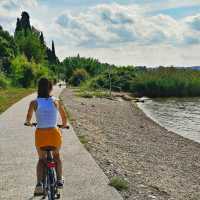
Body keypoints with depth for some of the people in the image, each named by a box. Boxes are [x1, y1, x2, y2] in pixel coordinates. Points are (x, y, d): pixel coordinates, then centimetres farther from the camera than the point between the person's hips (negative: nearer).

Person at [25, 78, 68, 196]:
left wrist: (28, 123, 29)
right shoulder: (56, 102, 0)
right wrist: (64, 125, 32)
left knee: (41, 159, 25)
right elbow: (65, 117, 11)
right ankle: (59, 180, 29)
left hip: (40, 134, 0)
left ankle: (39, 184, 9)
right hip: (54, 133, 0)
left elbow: (28, 119, 5)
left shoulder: (34, 103, -3)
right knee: (56, 155, 31)